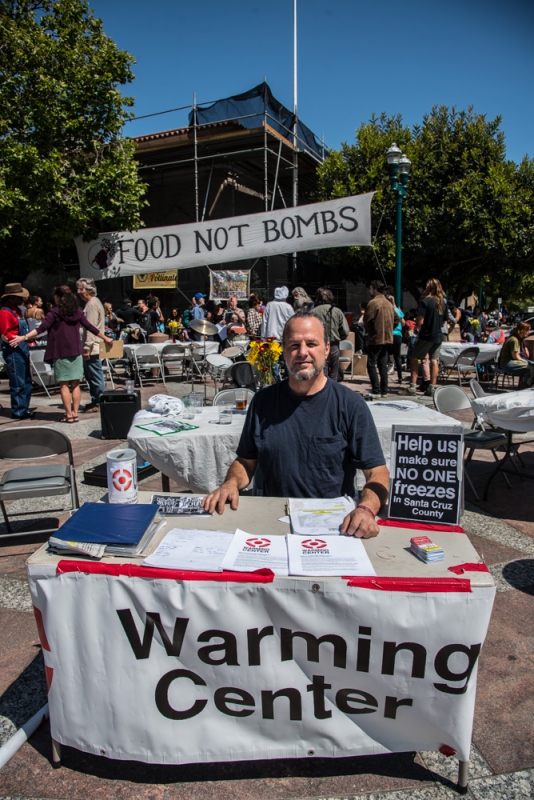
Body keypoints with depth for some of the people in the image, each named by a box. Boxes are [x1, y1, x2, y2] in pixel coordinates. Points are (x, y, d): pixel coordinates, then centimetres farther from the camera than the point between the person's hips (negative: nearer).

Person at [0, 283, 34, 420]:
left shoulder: (16, 310, 17)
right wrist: (19, 339, -25)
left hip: (22, 350, 10)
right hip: (13, 351, -10)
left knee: (26, 382, 14)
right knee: (18, 383, -4)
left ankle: (24, 409, 23)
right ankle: (18, 412, 4)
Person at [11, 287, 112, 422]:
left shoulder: (55, 312, -5)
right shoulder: (77, 312, 9)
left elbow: (42, 328, -12)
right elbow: (90, 327, 14)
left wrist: (23, 338, -11)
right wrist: (106, 338, 24)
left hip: (61, 352, -4)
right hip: (76, 351, 4)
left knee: (64, 385, 0)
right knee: (75, 384, 7)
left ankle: (69, 414, 0)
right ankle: (75, 413, 7)